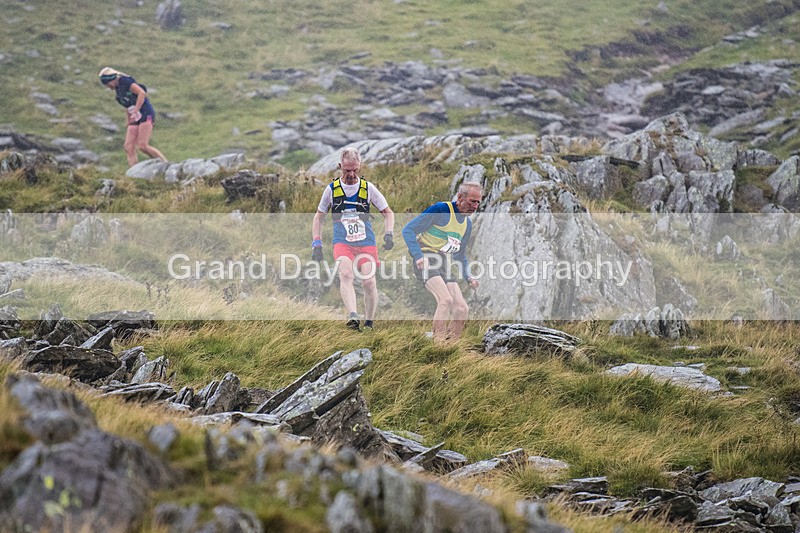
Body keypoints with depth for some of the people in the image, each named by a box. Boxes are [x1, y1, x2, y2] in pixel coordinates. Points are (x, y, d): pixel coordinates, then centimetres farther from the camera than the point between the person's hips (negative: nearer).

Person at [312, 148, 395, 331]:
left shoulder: (368, 188, 3)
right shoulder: (332, 189, 4)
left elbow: (388, 213, 14)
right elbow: (318, 217, 17)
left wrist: (389, 234, -3)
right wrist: (316, 244, 8)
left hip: (366, 242, 1)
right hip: (342, 242, -1)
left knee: (369, 281, -13)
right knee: (346, 275, -27)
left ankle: (369, 323, 7)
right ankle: (353, 317, -46)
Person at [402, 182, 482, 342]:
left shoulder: (468, 224, 16)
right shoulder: (440, 210, -10)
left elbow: (461, 255, 28)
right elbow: (408, 230, -11)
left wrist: (468, 277, 11)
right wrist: (418, 255, -23)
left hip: (445, 266, 8)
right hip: (427, 261, -8)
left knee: (462, 309, -4)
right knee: (446, 300, -28)